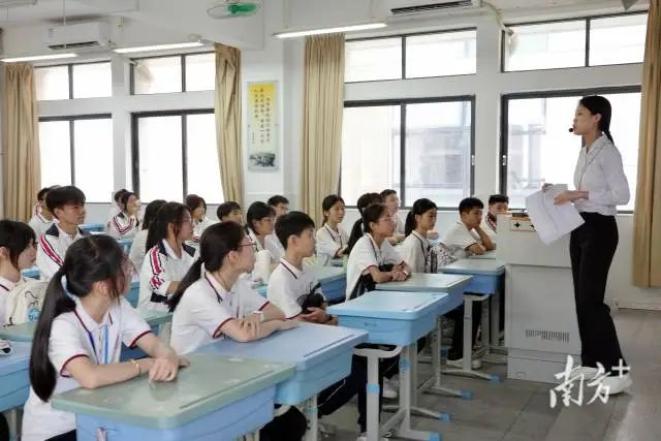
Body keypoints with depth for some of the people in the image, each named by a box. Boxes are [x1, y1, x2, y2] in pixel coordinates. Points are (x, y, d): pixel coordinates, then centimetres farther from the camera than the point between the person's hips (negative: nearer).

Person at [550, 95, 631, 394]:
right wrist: (565, 194, 7)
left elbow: (622, 195, -19)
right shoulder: (584, 151, 13)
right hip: (580, 227, 9)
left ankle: (618, 370, -3)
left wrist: (580, 194, -22)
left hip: (599, 229, -9)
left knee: (592, 299, -10)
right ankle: (591, 361, 20)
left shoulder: (607, 151, -14)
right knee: (582, 298, 11)